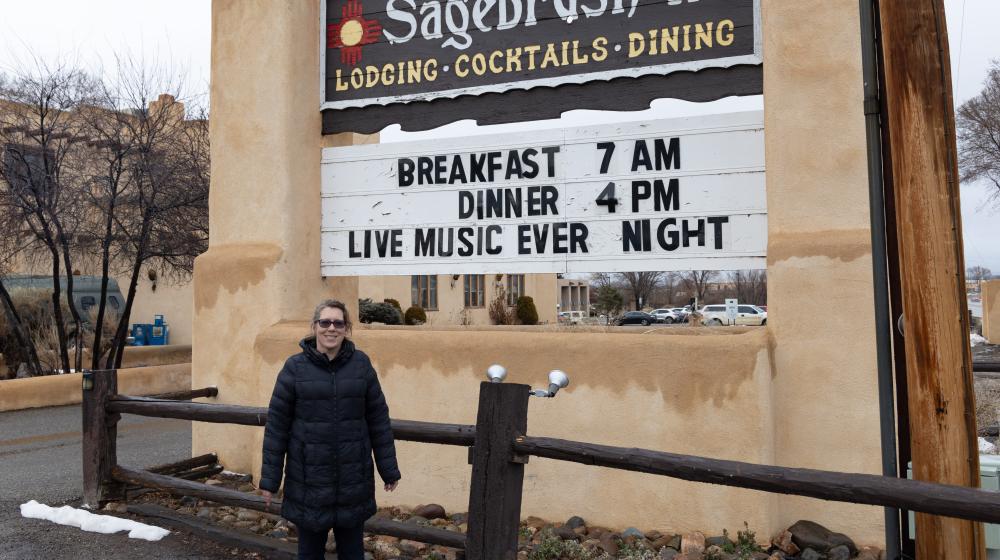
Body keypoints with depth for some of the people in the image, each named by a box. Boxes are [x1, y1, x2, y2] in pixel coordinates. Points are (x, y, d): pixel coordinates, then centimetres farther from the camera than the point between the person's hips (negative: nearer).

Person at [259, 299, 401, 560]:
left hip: (353, 477, 1)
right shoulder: (295, 367, -5)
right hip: (309, 478, -1)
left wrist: (389, 469, 3)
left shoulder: (361, 364, -1)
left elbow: (378, 419, 2)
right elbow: (277, 424, -3)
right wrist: (270, 479, -3)